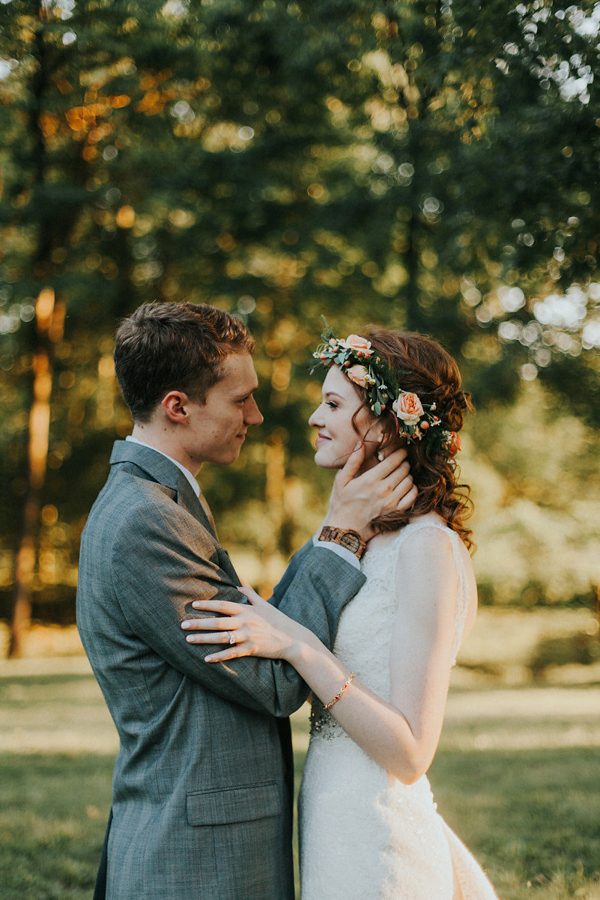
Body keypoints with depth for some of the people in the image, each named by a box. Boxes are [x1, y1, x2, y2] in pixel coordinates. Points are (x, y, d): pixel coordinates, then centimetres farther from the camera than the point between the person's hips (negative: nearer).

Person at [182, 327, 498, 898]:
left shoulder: (429, 547, -18)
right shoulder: (380, 535, 8)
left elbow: (410, 752, -21)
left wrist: (296, 644, -24)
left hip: (375, 846, -8)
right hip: (338, 825, 8)